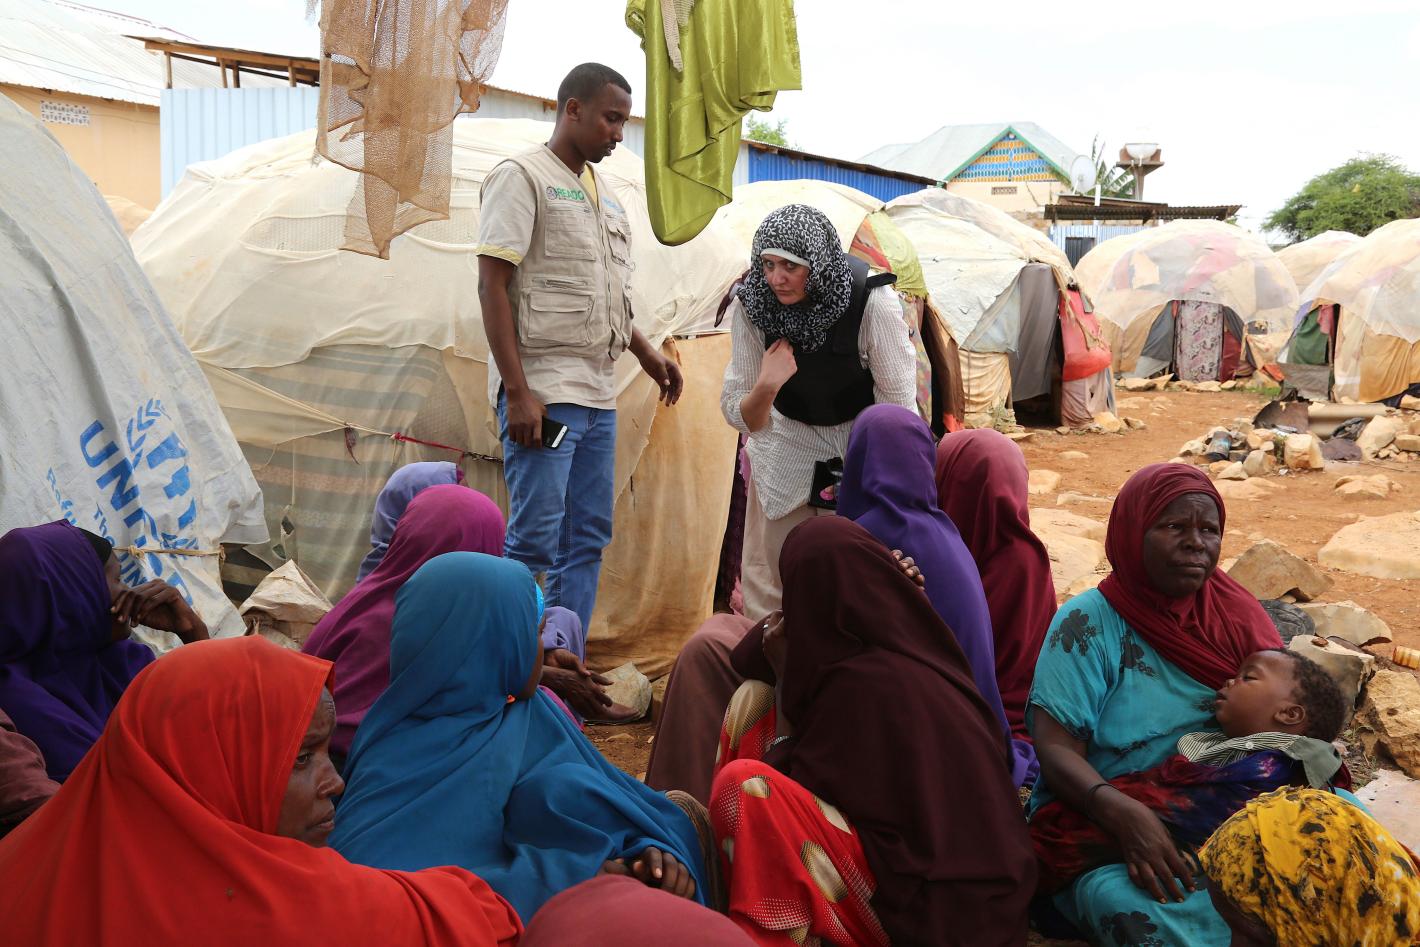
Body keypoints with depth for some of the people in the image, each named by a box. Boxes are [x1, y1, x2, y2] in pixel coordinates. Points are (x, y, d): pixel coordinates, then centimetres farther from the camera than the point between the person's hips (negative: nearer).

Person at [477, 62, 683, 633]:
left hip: (598, 393, 8)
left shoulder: (605, 198, 21)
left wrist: (645, 354, 16)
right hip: (544, 391, -8)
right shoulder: (523, 175, -3)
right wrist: (518, 392, -19)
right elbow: (493, 286, -11)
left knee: (588, 539, 8)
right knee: (535, 539, -10)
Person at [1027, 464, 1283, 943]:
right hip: (1102, 830, -4)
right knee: (1127, 904, -35)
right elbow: (1056, 749, -14)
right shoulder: (1087, 624, -7)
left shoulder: (1238, 616, 8)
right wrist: (1122, 812, -32)